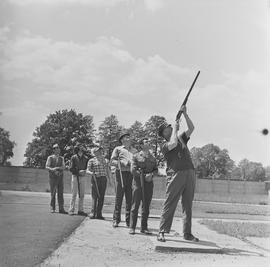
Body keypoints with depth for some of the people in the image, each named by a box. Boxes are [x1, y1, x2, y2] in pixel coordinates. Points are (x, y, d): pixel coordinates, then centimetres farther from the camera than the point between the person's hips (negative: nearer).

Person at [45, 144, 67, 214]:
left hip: (60, 177, 3)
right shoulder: (50, 158, 3)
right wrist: (52, 169, -24)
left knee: (60, 193, -1)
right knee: (53, 193, -1)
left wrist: (57, 168, -18)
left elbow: (63, 167, 0)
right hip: (53, 177, -3)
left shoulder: (61, 158, 12)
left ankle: (61, 209, 0)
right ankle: (52, 208, 8)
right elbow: (47, 167, -5)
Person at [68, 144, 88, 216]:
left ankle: (80, 210, 13)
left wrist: (85, 171, -11)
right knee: (74, 194, -3)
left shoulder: (85, 158, 10)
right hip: (75, 176, -4)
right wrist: (78, 171, -17)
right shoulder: (73, 157, -2)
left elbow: (87, 167, 11)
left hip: (83, 177, 4)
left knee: (82, 195, 6)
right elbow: (71, 168, -7)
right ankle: (71, 210, 2)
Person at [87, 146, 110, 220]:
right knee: (95, 196, -7)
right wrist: (91, 173, -22)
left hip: (103, 180, 4)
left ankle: (99, 214, 9)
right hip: (95, 179, -4)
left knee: (101, 197, 4)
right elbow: (88, 170, -1)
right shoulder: (92, 160, 3)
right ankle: (93, 213, -3)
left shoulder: (105, 160, 15)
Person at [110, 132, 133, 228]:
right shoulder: (118, 149, 14)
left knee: (130, 198, 1)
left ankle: (129, 221, 7)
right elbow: (112, 161, 5)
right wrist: (122, 163, -11)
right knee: (119, 197, -4)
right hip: (121, 173, -3)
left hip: (131, 174, 3)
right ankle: (116, 220, 2)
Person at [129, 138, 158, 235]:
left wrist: (151, 174, -8)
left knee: (146, 206, 5)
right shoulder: (136, 156, 2)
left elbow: (156, 169, 13)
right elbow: (133, 170, -5)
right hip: (138, 183, -4)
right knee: (135, 205, -4)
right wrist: (144, 176, -12)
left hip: (149, 184, 4)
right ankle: (132, 227, 1)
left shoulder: (152, 157, 15)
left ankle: (144, 227, 11)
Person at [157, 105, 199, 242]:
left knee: (188, 205, 7)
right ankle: (162, 231, -2)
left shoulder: (181, 138, 22)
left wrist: (185, 114, 4)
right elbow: (173, 144, -17)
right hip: (176, 174, -5)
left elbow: (191, 128, 12)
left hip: (190, 173, 5)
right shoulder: (165, 146, 4)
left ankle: (187, 233, 13)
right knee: (169, 203, -6)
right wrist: (175, 129, -3)